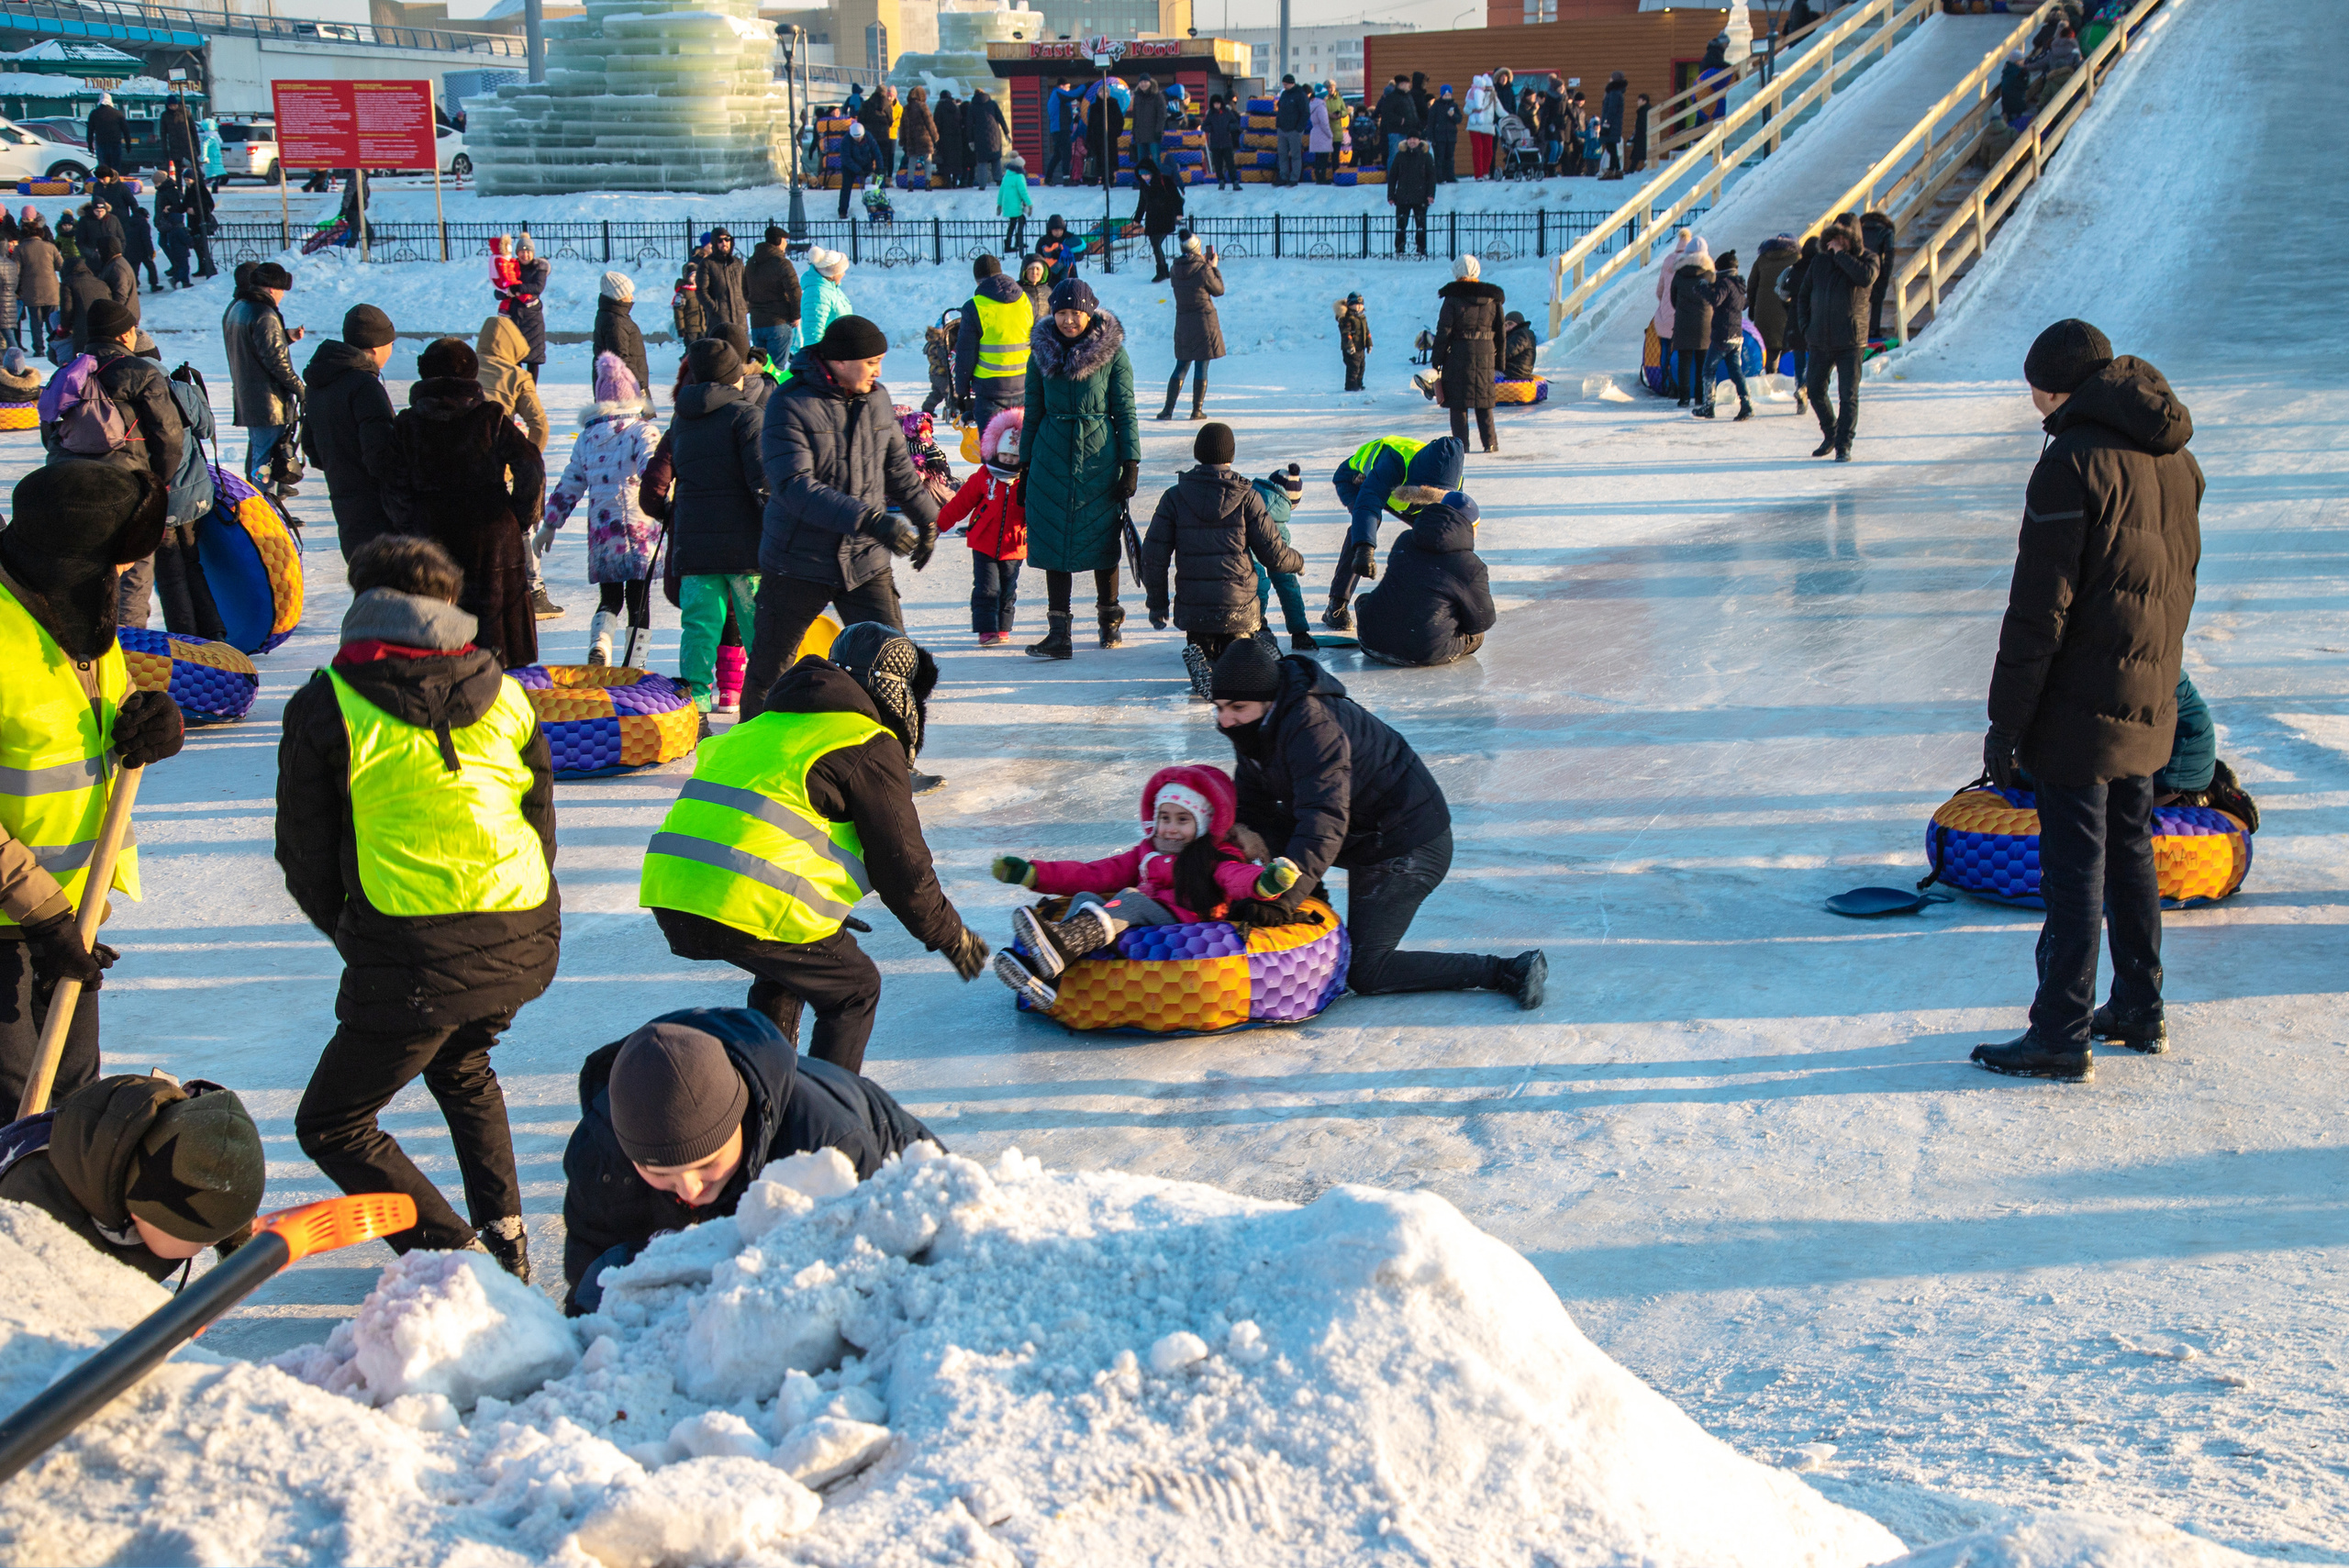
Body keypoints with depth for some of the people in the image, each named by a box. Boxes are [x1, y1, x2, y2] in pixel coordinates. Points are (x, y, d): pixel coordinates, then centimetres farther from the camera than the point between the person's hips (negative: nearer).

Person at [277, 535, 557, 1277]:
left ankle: (455, 1258, -2)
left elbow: (305, 855, 3)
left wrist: (351, 934, 19)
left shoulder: (325, 707, -4)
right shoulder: (502, 694, 9)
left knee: (331, 1125, 10)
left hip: (413, 960, -6)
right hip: (524, 945, 6)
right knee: (461, 1066, 34)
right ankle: (504, 1237, 24)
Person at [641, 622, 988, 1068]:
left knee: (784, 969, 33)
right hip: (755, 906, -8)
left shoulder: (766, 725, 29)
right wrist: (951, 936, 19)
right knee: (854, 990, 12)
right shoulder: (871, 750, 2)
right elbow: (901, 866, 4)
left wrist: (825, 915, 48)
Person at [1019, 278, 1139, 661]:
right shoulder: (1042, 353, 6)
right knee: (1054, 541, -1)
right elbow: (1032, 413, 12)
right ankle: (1059, 634, 0)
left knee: (1102, 538, 5)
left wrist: (1131, 464, -6)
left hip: (1099, 456, -2)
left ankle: (1110, 619, 24)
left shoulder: (1112, 353, -2)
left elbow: (1125, 411, 0)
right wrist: (1025, 466, 10)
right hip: (1052, 456, 2)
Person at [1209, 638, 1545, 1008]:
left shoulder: (1313, 725, -30)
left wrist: (1275, 903, -46)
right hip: (1365, 837, 10)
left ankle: (1505, 971, -10)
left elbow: (1325, 821, -39)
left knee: (1364, 972, -11)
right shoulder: (1257, 729, 0)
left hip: (1407, 845, -10)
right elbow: (1253, 811, 3)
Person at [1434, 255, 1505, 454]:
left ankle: (1461, 442, 1)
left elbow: (1444, 331, -8)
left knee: (1458, 400, 4)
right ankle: (1490, 442, 8)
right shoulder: (1492, 298, 6)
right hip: (1485, 354, 4)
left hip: (1458, 353, -3)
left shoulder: (1453, 298, -7)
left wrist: (1437, 358, -1)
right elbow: (1500, 331, 9)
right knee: (1484, 400, 11)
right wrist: (1499, 359, 15)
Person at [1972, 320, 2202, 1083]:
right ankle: (2140, 1011, 28)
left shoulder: (2073, 462, -18)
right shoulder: (2173, 457, 8)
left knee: (2075, 866, -3)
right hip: (2149, 704, 8)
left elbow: (2040, 610, -19)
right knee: (2129, 851, 19)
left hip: (2080, 706, -8)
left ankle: (2062, 1036, 2)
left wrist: (2006, 723, -15)